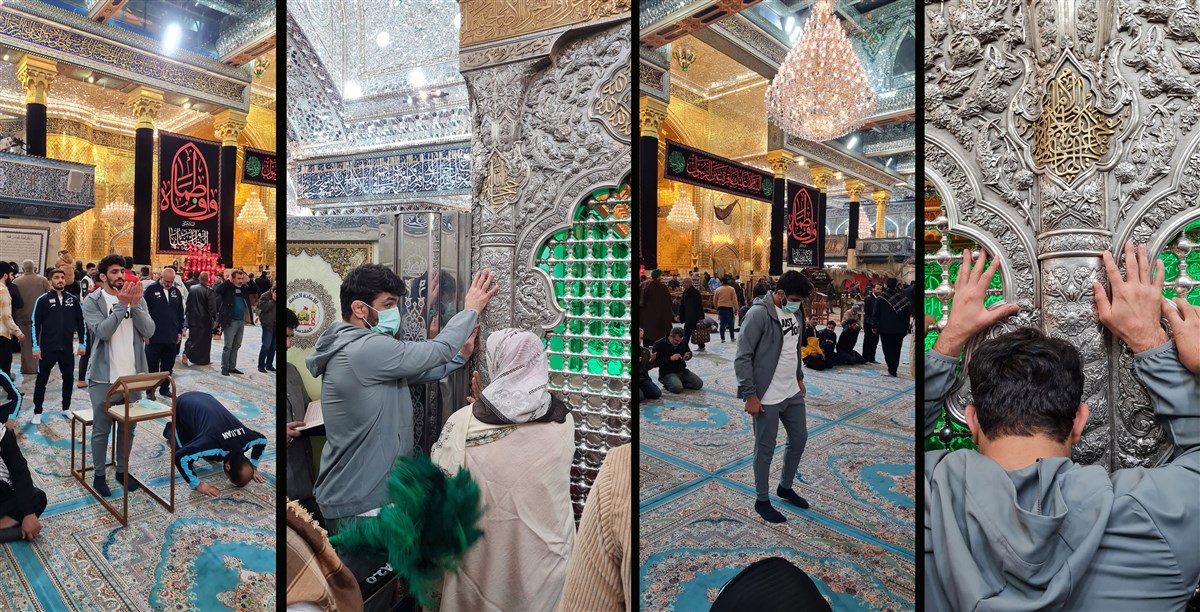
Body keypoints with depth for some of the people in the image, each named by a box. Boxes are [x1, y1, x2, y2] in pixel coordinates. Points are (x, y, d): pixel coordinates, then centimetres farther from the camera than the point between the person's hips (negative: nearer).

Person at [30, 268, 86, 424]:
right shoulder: (43, 300, -4)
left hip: (67, 348, 2)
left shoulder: (73, 299, 3)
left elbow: (80, 322, 7)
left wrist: (82, 344, 5)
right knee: (41, 380, 6)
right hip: (47, 348, -2)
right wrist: (36, 347, -7)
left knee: (68, 379, 11)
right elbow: (35, 324, -3)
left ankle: (66, 408, 25)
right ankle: (37, 412, 16)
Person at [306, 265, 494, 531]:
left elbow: (418, 370, 13)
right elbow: (436, 351, -17)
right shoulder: (366, 350, -25)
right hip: (359, 503, -10)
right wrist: (471, 309, -4)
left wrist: (461, 355, 7)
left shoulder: (350, 347, 9)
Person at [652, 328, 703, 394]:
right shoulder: (659, 344, -11)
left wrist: (688, 355, -4)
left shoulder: (682, 342, 4)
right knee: (678, 388, -32)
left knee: (699, 384, -11)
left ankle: (679, 383, 4)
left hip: (682, 371, 6)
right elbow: (655, 363, -15)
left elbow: (689, 352, 22)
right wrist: (670, 358, -25)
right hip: (667, 373, -6)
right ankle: (668, 385, 0)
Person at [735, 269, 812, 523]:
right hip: (766, 398, -8)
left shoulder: (795, 312, 5)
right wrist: (749, 395, -20)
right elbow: (742, 358, -19)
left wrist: (799, 378, 21)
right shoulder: (758, 314, -20)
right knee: (765, 450, 5)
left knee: (799, 439, 18)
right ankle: (761, 500, 24)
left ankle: (785, 487, 40)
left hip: (792, 393, 8)